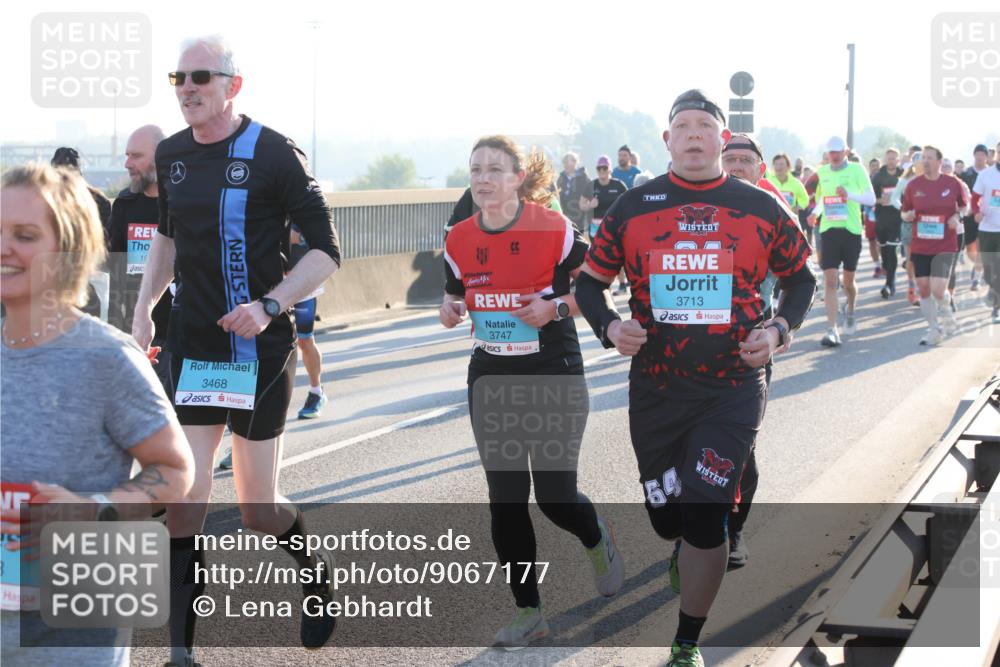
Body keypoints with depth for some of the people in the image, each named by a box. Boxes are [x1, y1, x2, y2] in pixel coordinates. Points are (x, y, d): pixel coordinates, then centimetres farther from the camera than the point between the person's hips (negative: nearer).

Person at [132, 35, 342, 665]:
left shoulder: (274, 153, -11)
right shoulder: (170, 155, 7)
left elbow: (326, 251, -10)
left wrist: (269, 305, -22)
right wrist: (144, 307, 14)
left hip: (261, 352, -4)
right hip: (193, 348, 4)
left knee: (257, 507, 5)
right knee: (184, 501, -4)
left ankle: (317, 566, 37)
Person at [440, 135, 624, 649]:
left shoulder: (555, 230, -13)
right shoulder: (459, 241, 0)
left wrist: (557, 307, -21)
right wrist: (449, 311, -7)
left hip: (554, 375, -4)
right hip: (491, 379, 4)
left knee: (555, 498, -2)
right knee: (505, 500, 3)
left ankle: (596, 539, 35)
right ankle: (528, 613, 14)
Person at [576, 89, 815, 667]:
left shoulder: (762, 208, -1)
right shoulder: (633, 206, 0)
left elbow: (800, 278, 12)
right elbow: (590, 282, 8)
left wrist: (779, 329, -6)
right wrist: (609, 326, -12)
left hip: (734, 387, -2)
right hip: (655, 387, 2)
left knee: (704, 518, -9)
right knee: (667, 517, 11)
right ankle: (686, 555, 51)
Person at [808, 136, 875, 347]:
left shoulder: (857, 170, -3)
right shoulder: (822, 172, 9)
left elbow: (871, 198, -9)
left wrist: (849, 194, -25)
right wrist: (816, 211, 8)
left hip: (851, 229, -2)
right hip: (828, 230, 2)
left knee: (848, 281, 9)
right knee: (829, 281, -8)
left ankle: (850, 311, 41)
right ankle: (832, 330, -10)